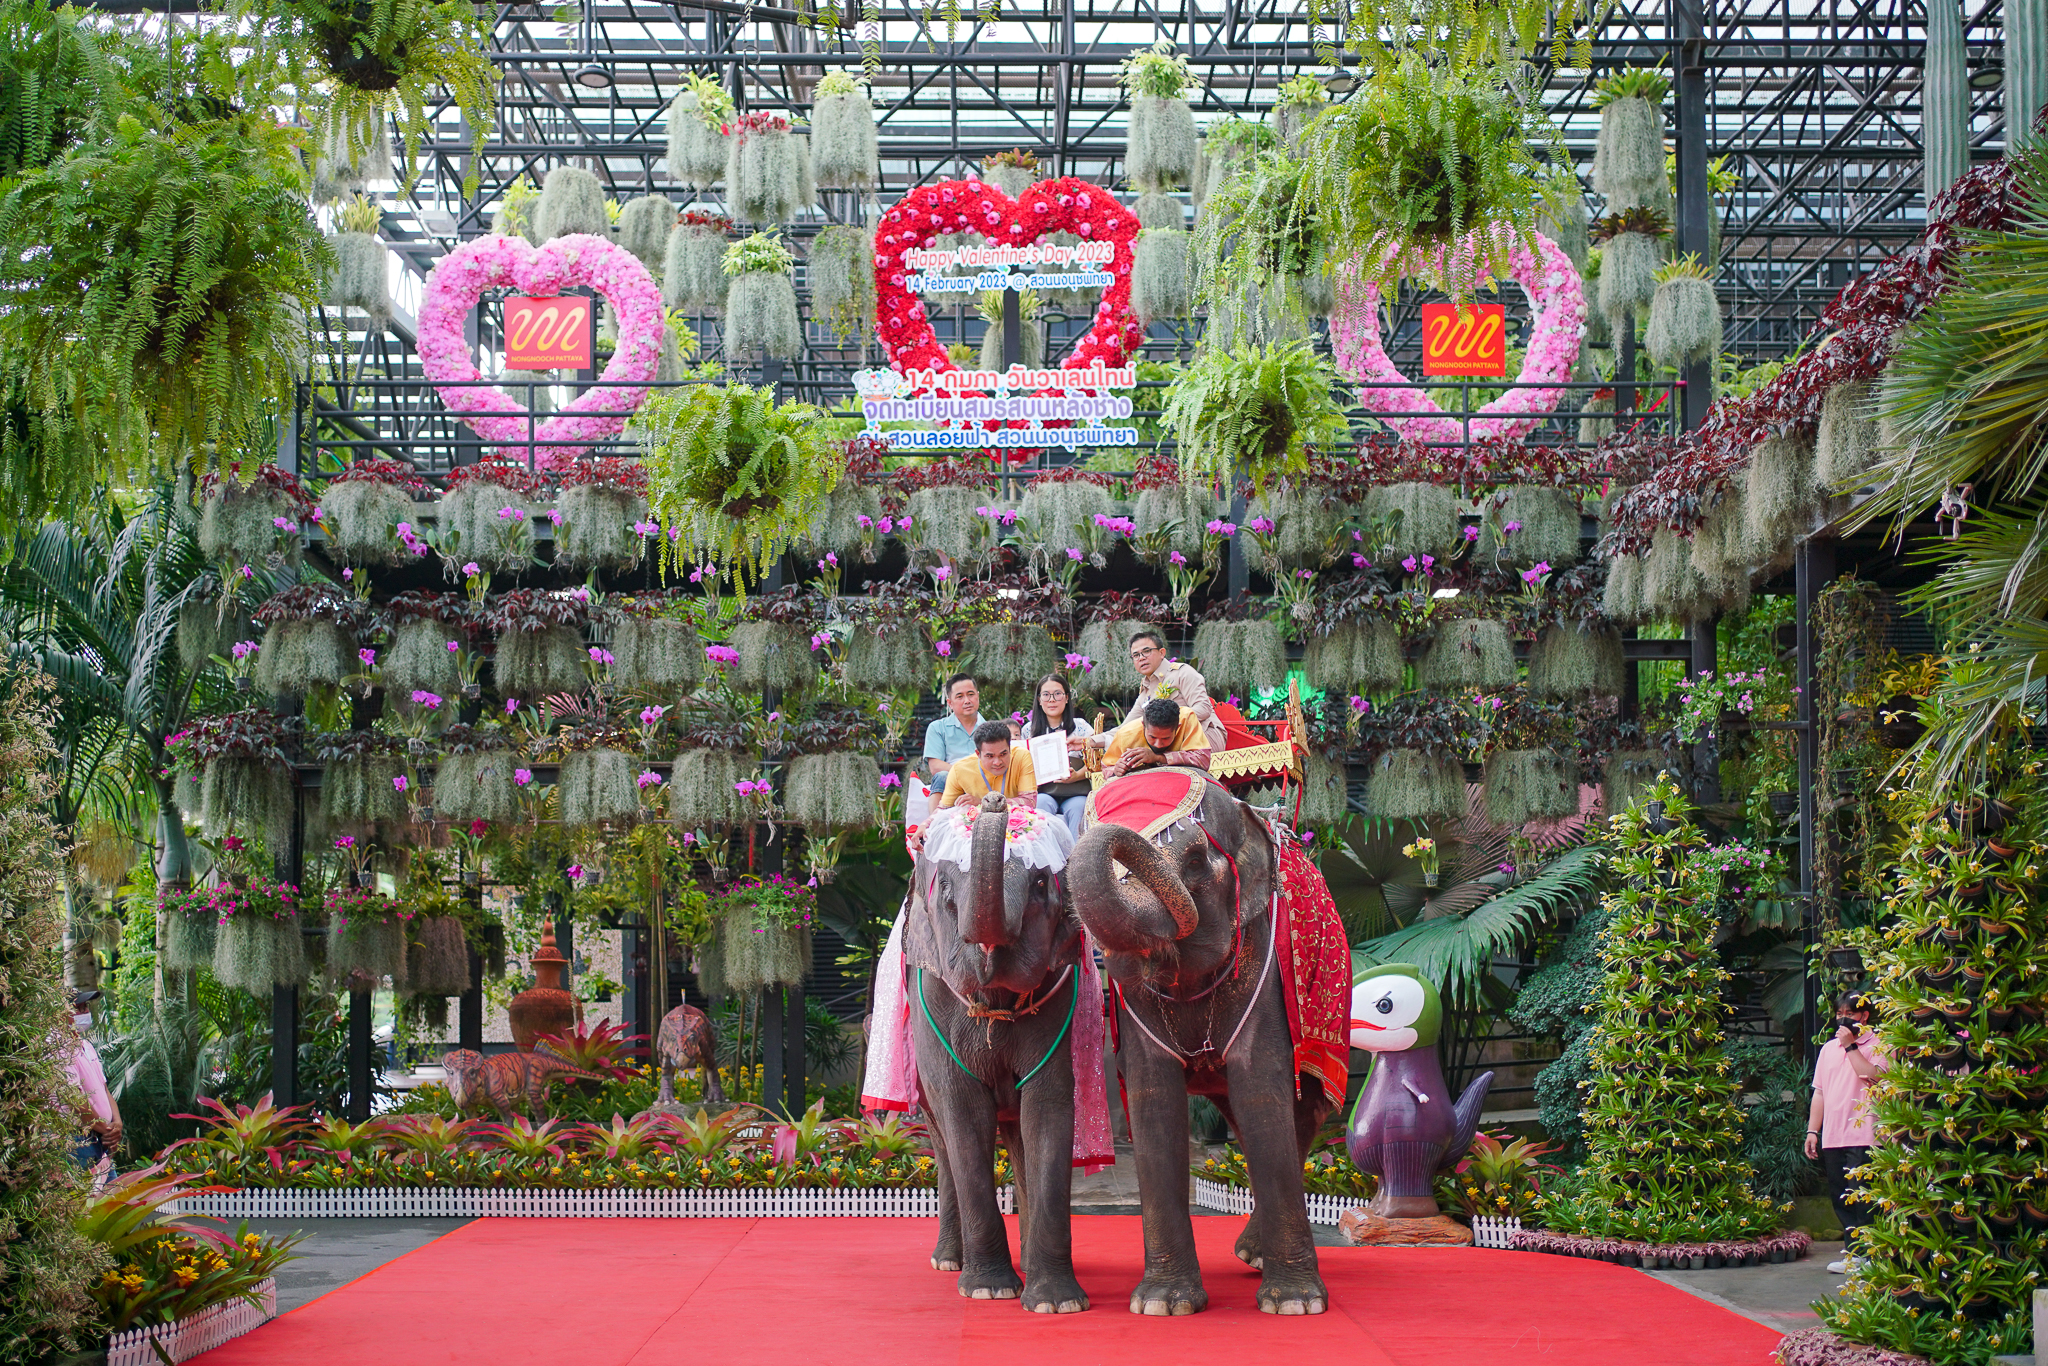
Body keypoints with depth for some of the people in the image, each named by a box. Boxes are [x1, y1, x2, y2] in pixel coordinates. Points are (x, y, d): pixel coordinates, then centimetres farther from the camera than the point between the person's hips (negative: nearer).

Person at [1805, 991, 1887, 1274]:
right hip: (1832, 1137, 7)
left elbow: (1874, 1078, -19)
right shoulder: (1829, 1047, 19)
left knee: (1859, 1196, -9)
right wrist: (1812, 1130, 13)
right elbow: (1819, 1092, 19)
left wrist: (1851, 1046, -14)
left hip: (1863, 1136, -7)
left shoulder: (1877, 1045, -1)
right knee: (1841, 1198, 9)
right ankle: (1851, 1250, 15)